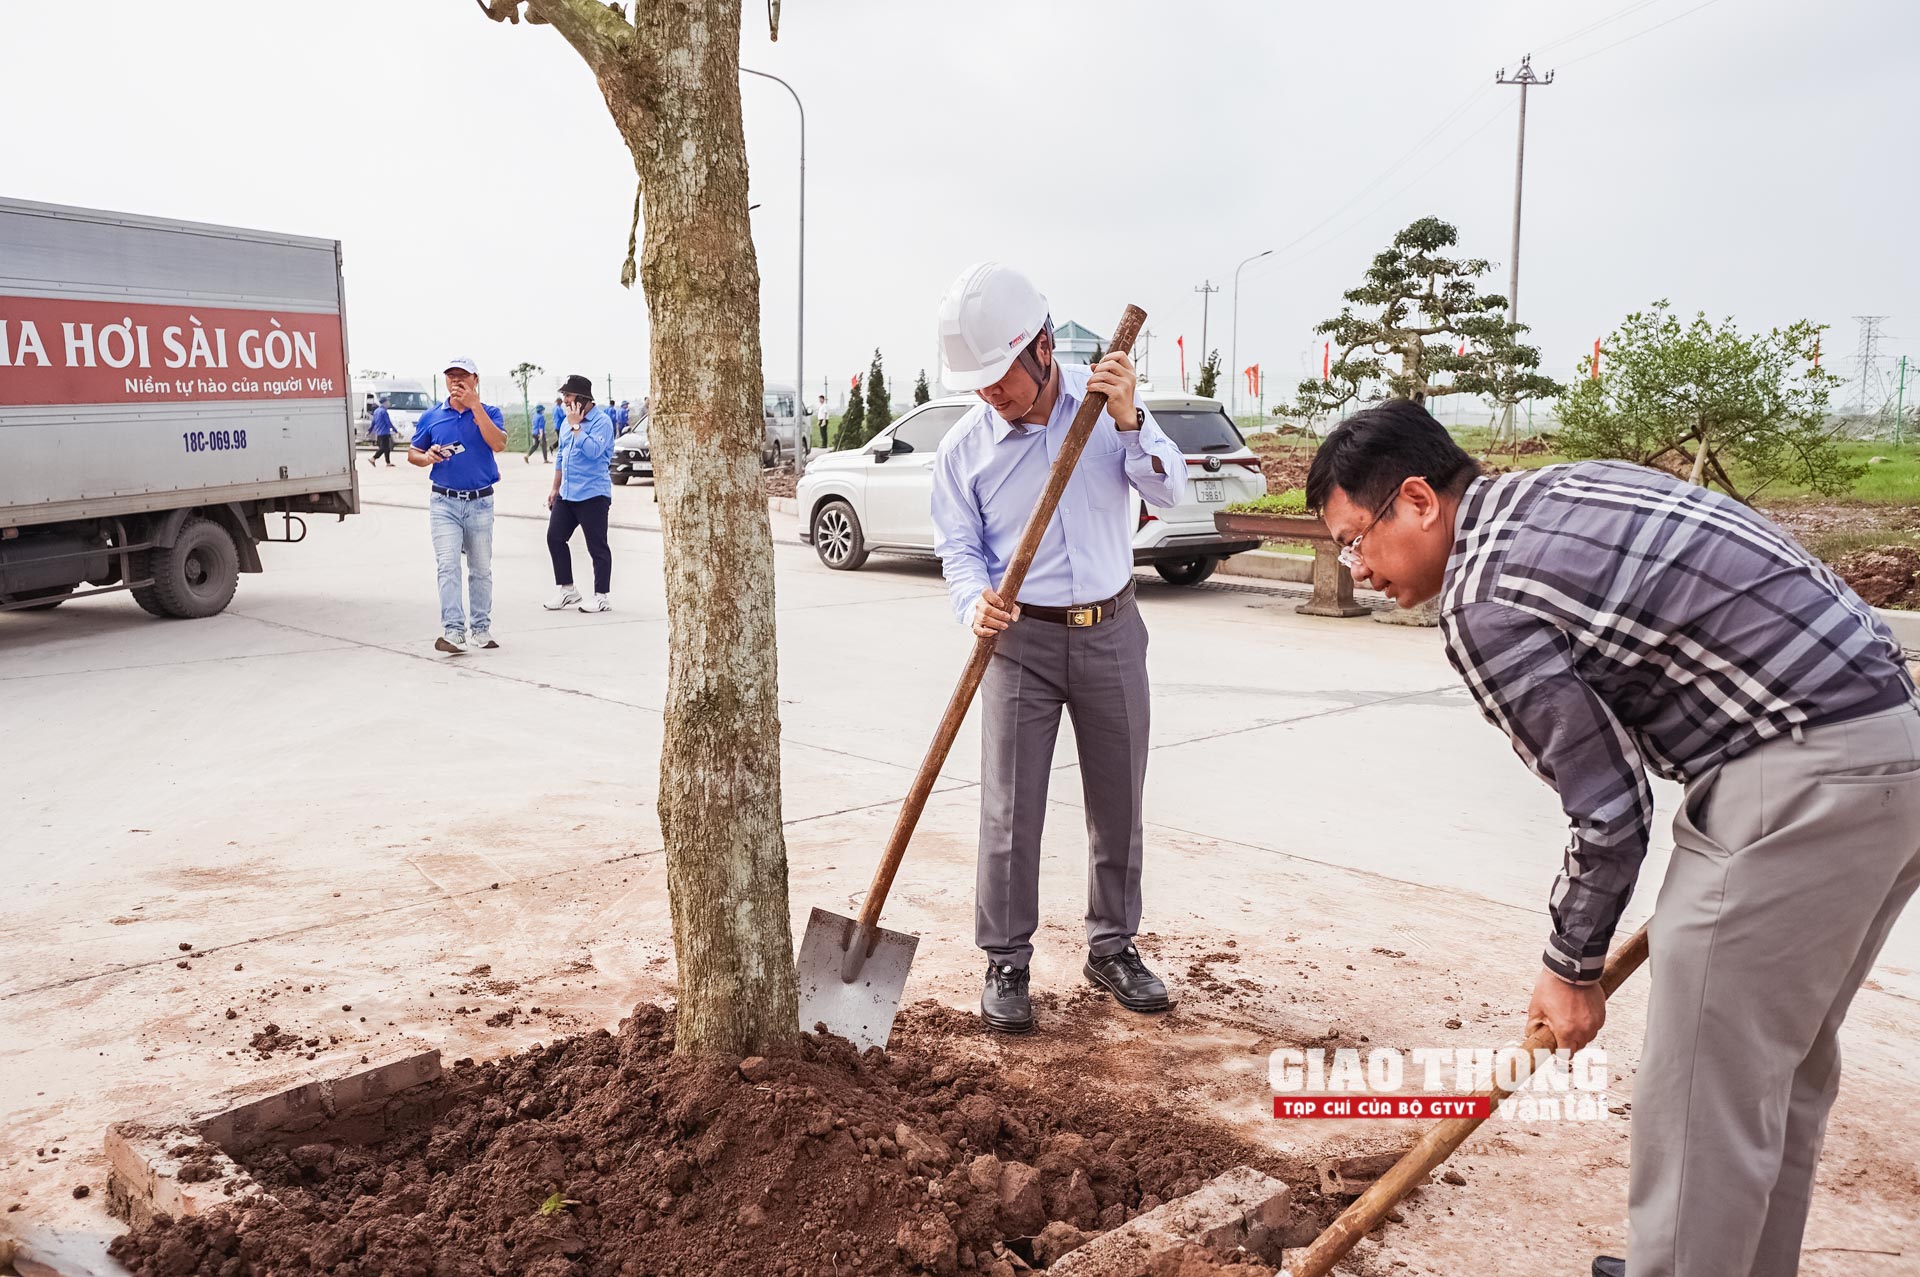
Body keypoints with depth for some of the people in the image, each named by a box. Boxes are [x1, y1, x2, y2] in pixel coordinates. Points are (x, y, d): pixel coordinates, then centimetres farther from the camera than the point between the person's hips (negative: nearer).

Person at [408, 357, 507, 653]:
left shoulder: (489, 412, 1)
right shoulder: (431, 416, 6)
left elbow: (499, 444, -18)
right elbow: (412, 453, 13)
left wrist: (475, 405, -19)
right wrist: (427, 457, -10)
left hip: (481, 503, 0)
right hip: (445, 503, 0)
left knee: (481, 569, 10)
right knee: (448, 566, -12)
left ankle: (481, 629, 21)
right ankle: (453, 631, -16)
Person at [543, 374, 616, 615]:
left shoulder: (602, 421, -11)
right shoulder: (567, 423, 15)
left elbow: (593, 450, -25)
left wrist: (576, 426, -18)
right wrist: (555, 488, 23)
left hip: (592, 494, -9)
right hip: (566, 494, 9)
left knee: (597, 547, -2)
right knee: (554, 538, 8)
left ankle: (601, 597, 5)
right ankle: (567, 590, 18)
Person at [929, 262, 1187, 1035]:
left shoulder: (1105, 401, -3)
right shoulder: (964, 445, -5)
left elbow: (1169, 490, -8)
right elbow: (958, 545, -2)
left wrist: (1128, 422, -24)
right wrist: (976, 603, -23)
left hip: (1111, 630, 2)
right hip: (1021, 639, -1)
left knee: (1117, 801, 10)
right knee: (1010, 811, -3)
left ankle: (1112, 948, 26)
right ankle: (1005, 965, 12)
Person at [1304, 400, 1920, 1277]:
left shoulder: (1483, 603, -14)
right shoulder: (1565, 487, 13)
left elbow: (1609, 811, -11)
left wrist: (1571, 969, 4)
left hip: (1798, 778, -10)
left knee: (1705, 1089, 0)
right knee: (1780, 1066, 21)